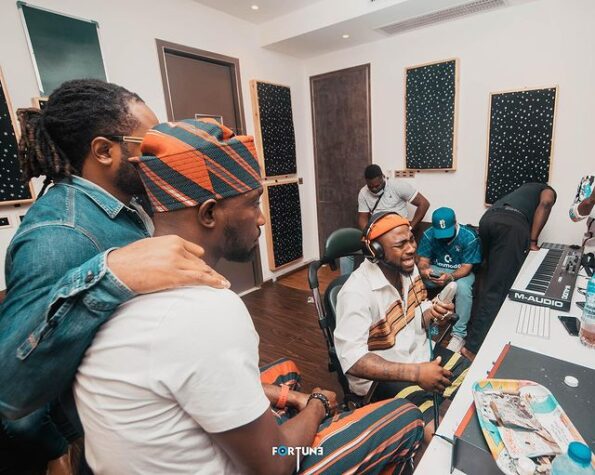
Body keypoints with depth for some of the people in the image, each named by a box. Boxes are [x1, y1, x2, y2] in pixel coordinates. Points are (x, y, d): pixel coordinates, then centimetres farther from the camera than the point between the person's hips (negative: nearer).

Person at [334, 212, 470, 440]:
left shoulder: (408, 268, -4)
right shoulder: (357, 292, -29)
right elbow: (352, 359, -30)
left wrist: (432, 313, -13)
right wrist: (416, 373, -31)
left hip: (420, 352, 8)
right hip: (381, 374, -7)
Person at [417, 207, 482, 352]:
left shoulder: (469, 237, -20)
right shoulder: (428, 234, -12)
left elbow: (467, 267, -19)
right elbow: (423, 260, -9)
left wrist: (450, 277, -41)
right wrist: (423, 270, -35)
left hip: (461, 272, -2)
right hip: (435, 269, 3)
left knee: (463, 287, -37)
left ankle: (459, 335, -24)